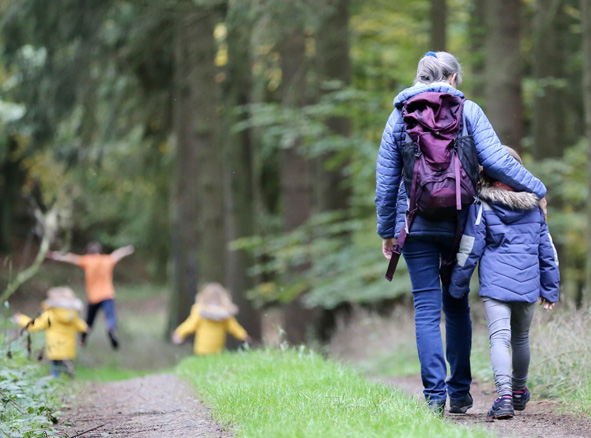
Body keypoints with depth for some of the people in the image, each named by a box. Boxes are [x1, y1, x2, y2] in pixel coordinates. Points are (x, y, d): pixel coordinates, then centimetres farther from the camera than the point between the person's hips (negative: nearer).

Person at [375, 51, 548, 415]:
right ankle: (460, 392, 15)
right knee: (457, 306, 14)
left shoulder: (400, 116, 5)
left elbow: (386, 180, 6)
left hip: (416, 224, 0)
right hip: (458, 222, 0)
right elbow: (495, 160, -9)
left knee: (427, 309, 0)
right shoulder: (467, 111, 0)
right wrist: (536, 190, 2)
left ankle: (435, 393, -9)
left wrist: (387, 230, 13)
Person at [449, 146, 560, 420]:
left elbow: (469, 250, -3)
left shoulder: (482, 206, -4)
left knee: (499, 338, -11)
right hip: (528, 285, 4)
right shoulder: (533, 207, 9)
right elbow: (547, 250, 14)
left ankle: (504, 395, -29)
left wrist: (457, 286, 6)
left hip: (495, 284, -4)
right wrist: (550, 289, 22)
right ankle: (519, 391, 37)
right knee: (521, 339, 21)